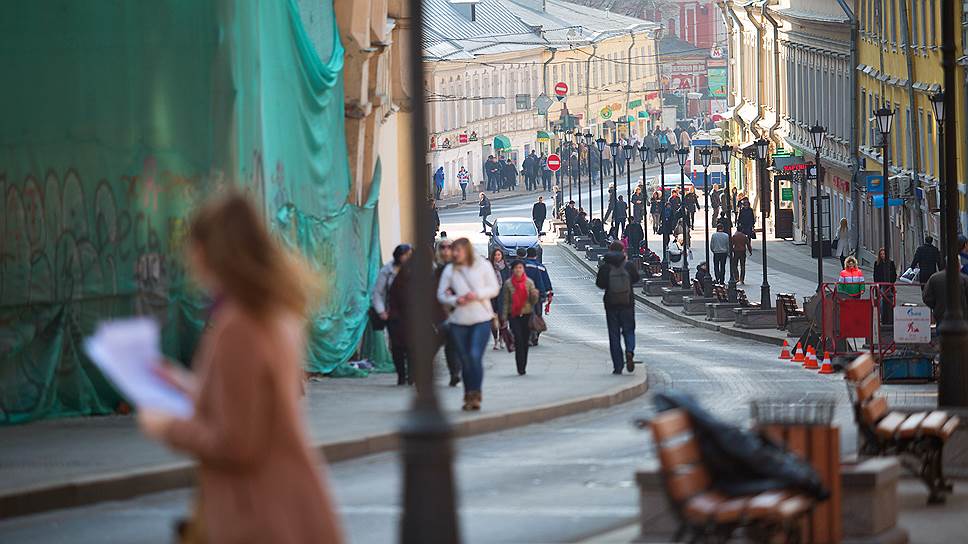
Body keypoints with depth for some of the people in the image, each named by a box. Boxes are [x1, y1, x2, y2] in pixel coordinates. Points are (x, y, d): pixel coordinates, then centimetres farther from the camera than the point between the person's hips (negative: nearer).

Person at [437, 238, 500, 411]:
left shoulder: (483, 265, 2)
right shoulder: (449, 270, 5)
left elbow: (494, 289, 2)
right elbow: (441, 294, 7)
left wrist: (477, 294, -14)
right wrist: (455, 300, -13)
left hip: (481, 319, -3)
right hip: (459, 321, 3)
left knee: (476, 356, -17)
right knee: (465, 360, 6)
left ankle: (475, 394, -14)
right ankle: (468, 396, 17)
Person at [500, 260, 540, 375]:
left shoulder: (529, 282, 2)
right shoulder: (508, 284, 0)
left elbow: (533, 302, 2)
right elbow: (505, 302, 3)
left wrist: (535, 295, -20)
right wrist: (504, 318, 0)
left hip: (526, 315, 2)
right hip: (513, 316, -2)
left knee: (525, 342, 6)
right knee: (518, 340, -13)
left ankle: (523, 368, 18)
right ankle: (520, 368, -13)